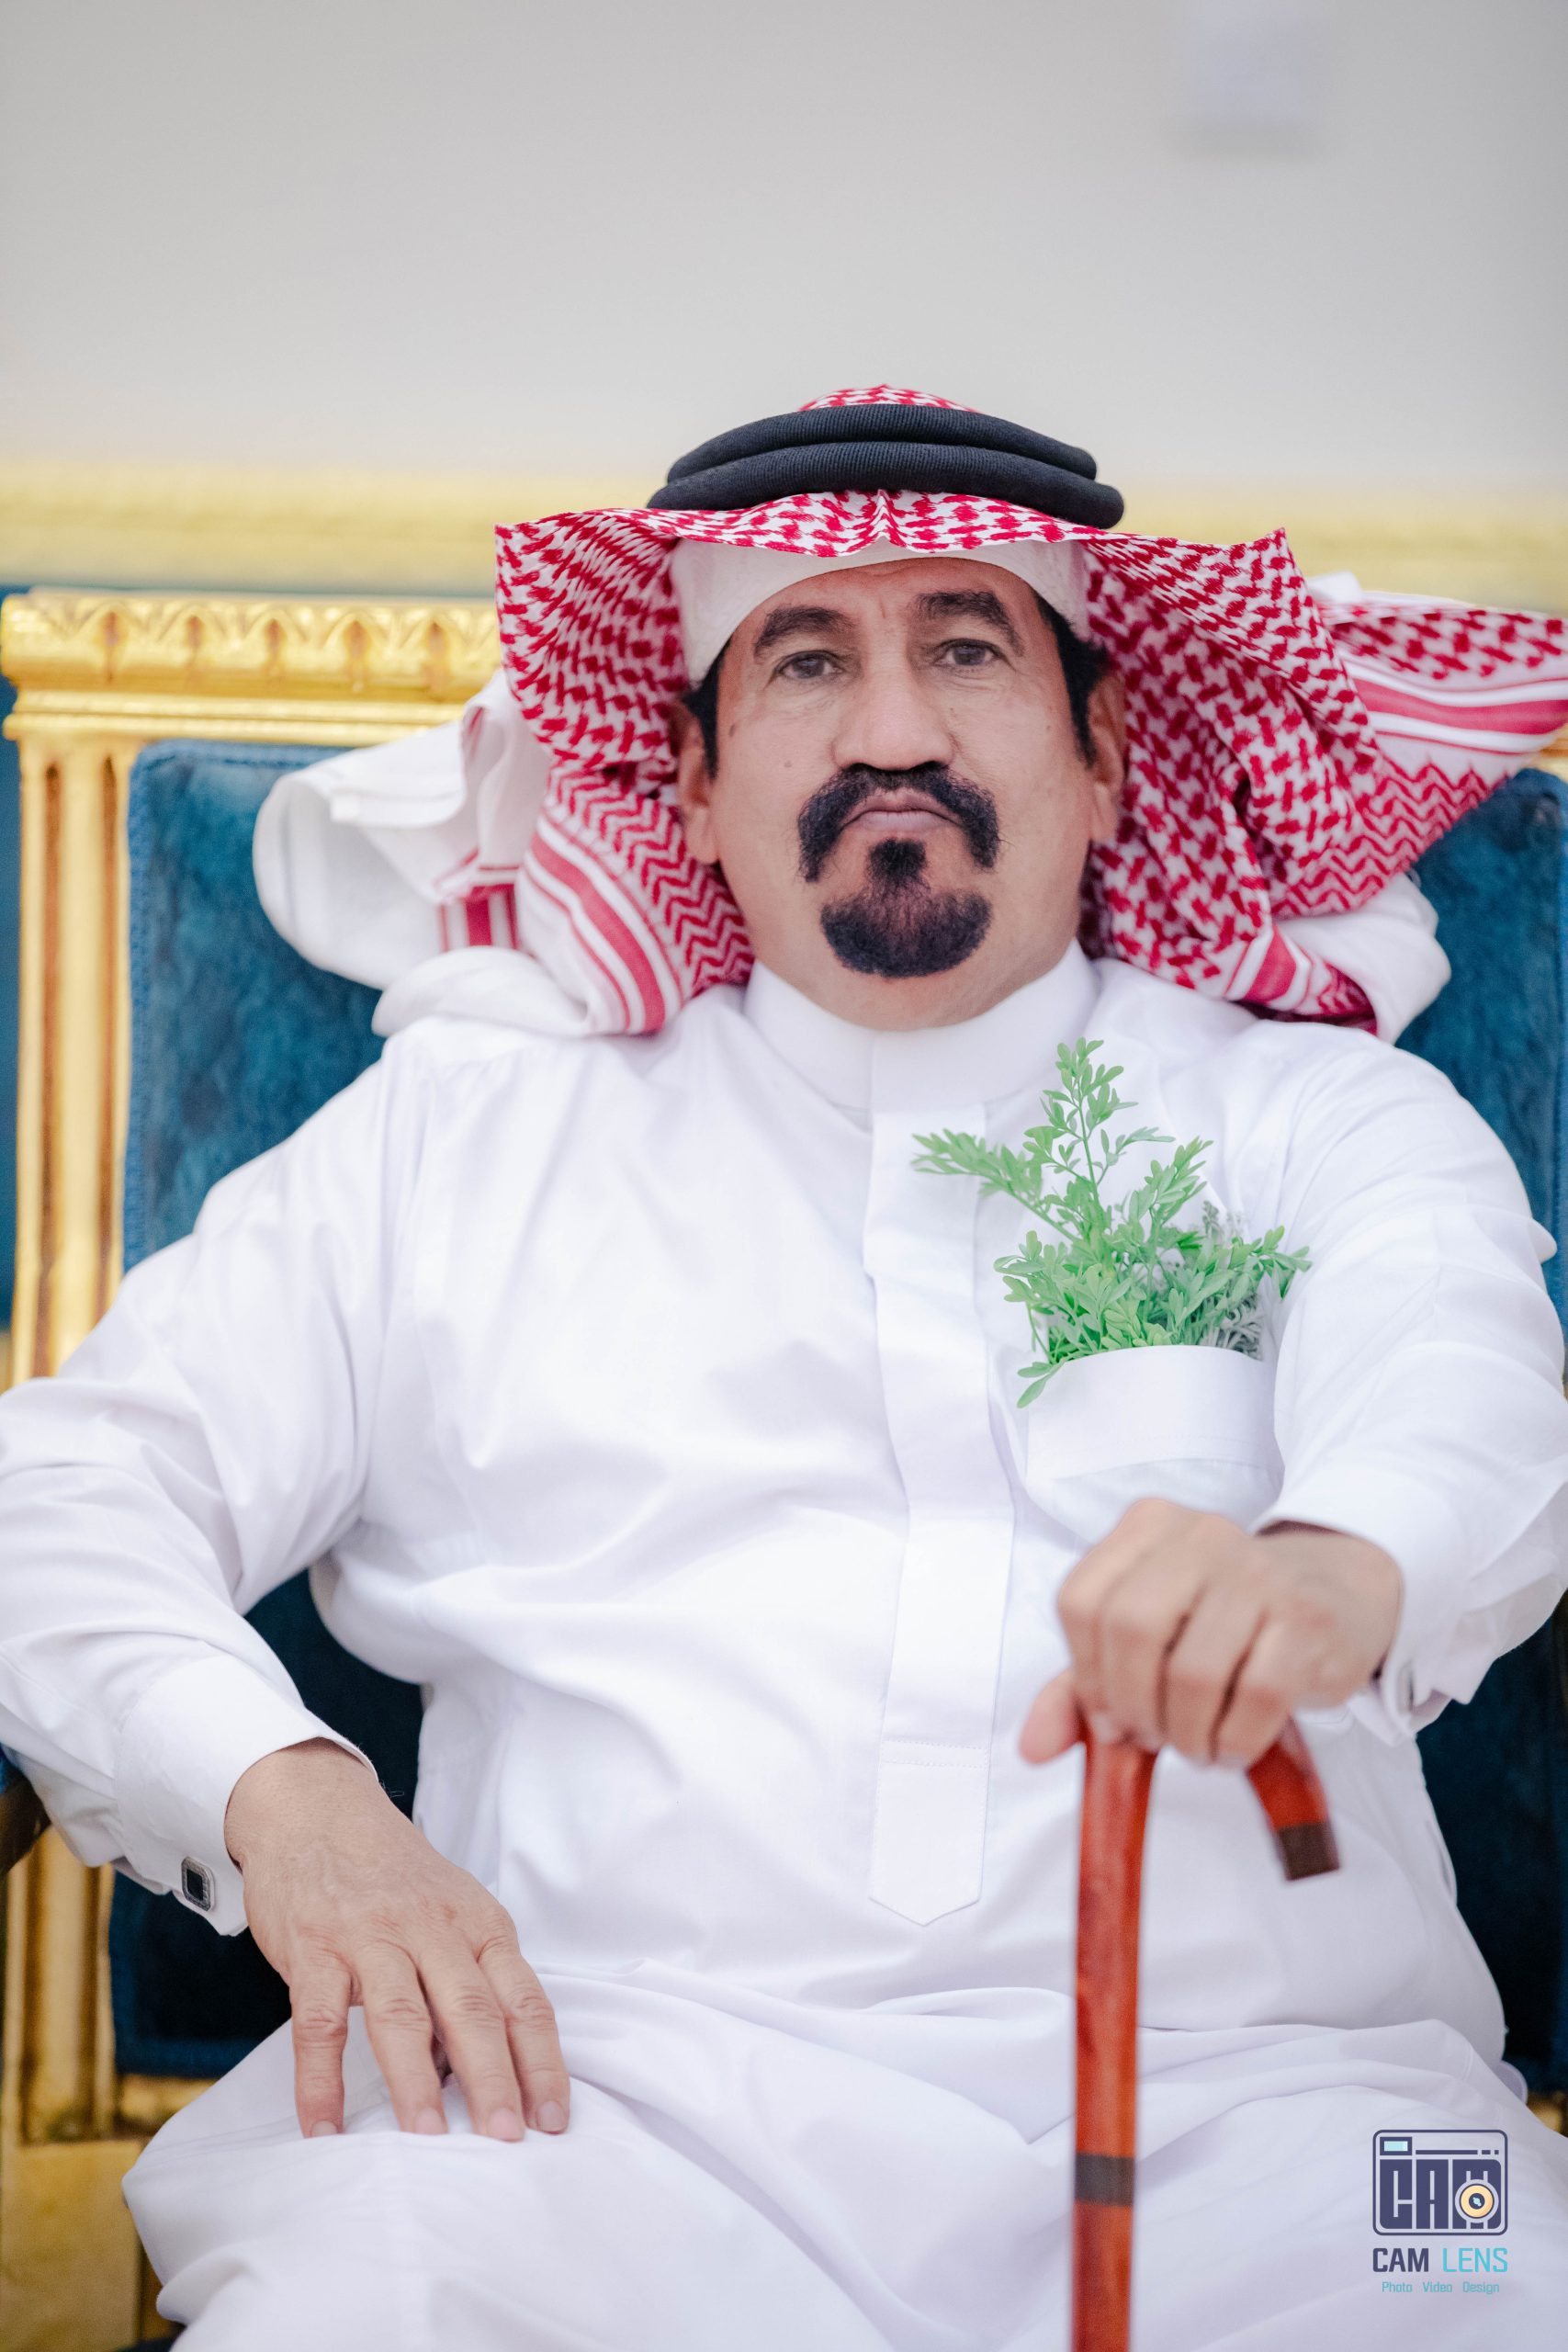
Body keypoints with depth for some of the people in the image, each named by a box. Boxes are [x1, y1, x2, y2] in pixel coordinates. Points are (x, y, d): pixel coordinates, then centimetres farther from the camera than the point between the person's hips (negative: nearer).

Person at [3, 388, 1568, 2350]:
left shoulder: (1317, 1118, 16)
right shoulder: (462, 1134, 17)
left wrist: (1338, 1567, -31)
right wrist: (278, 1790, -9)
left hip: (1243, 2102, 1)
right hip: (612, 2093, 0)